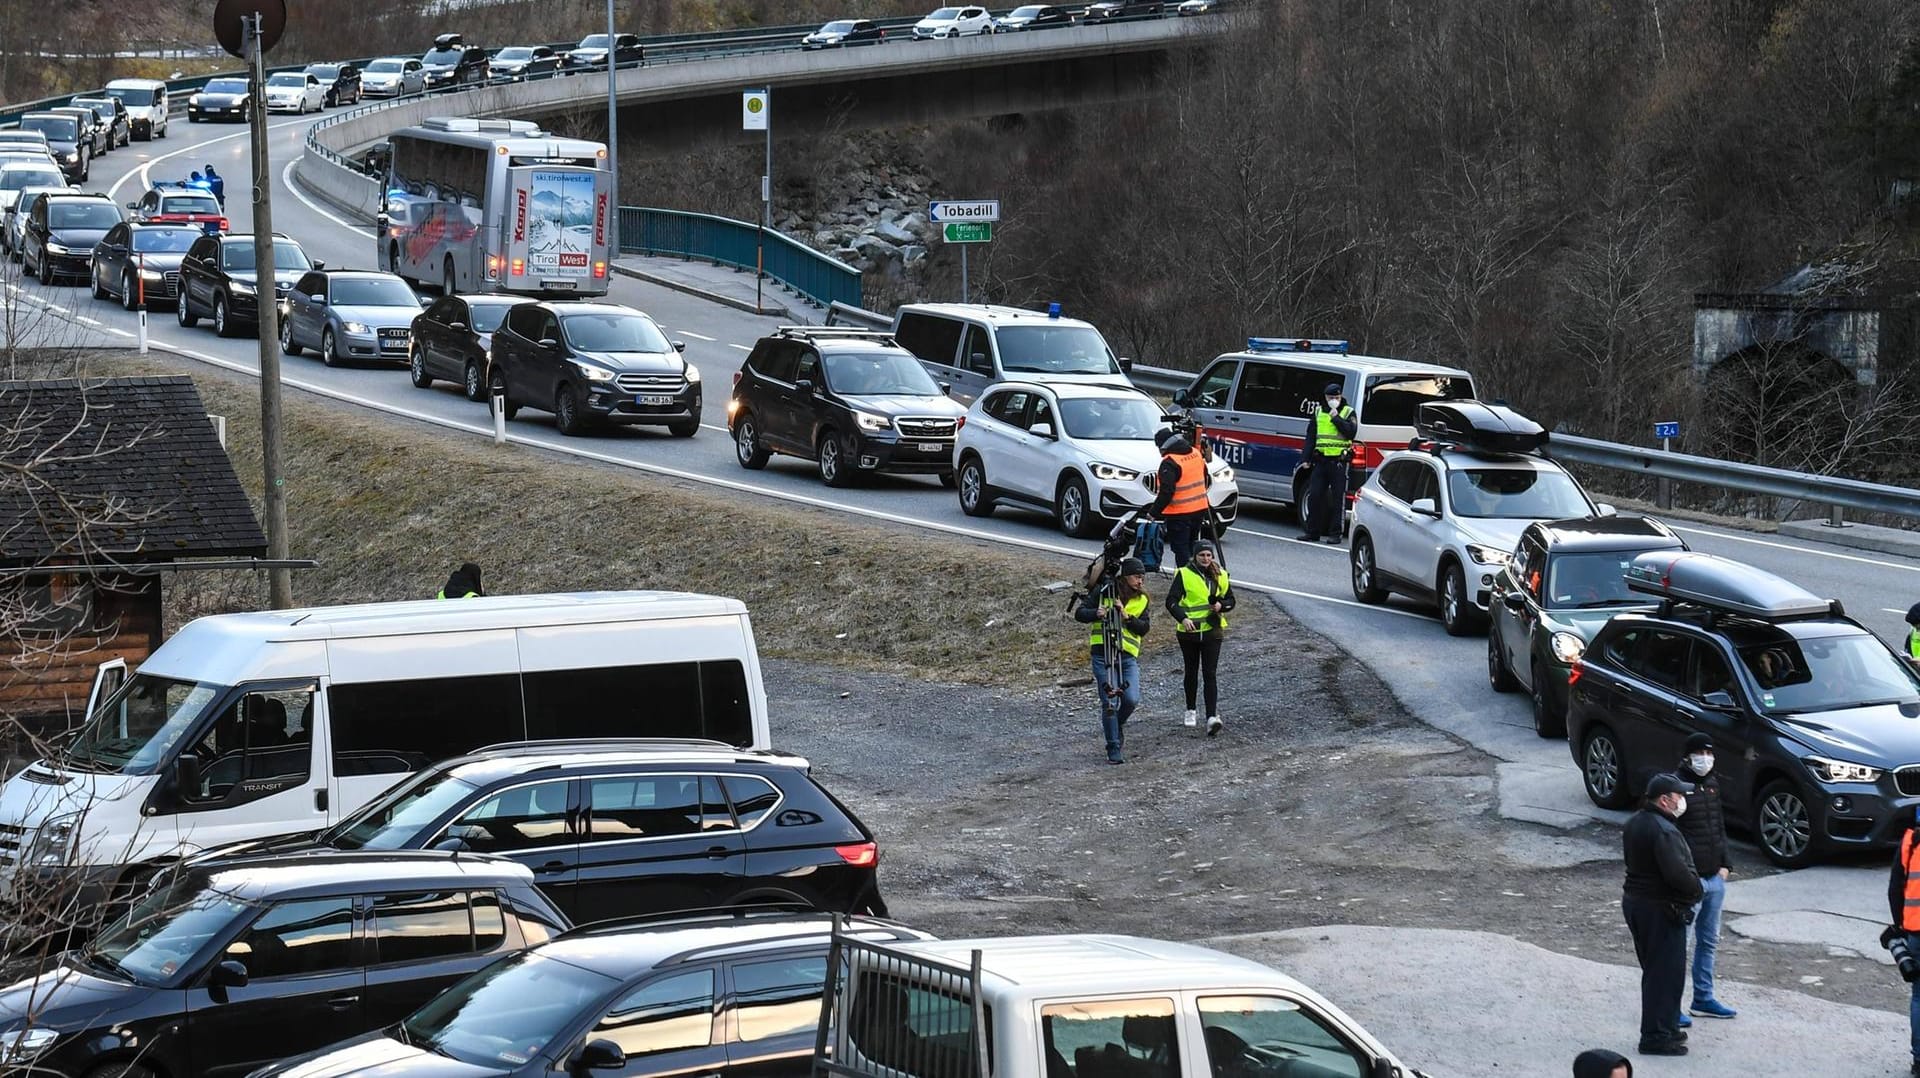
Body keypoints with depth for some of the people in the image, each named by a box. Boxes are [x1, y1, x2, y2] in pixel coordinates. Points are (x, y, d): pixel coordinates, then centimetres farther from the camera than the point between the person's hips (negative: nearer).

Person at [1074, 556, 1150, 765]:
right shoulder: (1103, 592, 3)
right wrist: (1096, 613, -20)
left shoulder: (1142, 601, 12)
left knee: (1131, 699, -14)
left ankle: (1117, 724, 20)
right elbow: (1079, 614, 1)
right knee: (1109, 702, -7)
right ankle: (1113, 749, 1)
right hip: (1102, 654, -2)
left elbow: (1143, 629, 1)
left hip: (1128, 655, 2)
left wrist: (1126, 616, -16)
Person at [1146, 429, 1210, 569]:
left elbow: (1166, 492, -23)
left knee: (1181, 548, -1)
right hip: (1200, 510, 8)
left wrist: (1153, 512, -15)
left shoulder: (1170, 463, -20)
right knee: (1192, 546, 19)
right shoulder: (1196, 453, 5)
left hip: (1179, 513, -8)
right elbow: (1206, 480, 16)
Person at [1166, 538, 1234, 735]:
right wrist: (1183, 618, -29)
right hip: (1189, 630, -1)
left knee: (1210, 674, -8)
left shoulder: (1220, 575, 5)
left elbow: (1230, 600, 15)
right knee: (1191, 672, 13)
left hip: (1212, 630, 1)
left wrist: (1221, 605, -8)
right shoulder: (1184, 575, -6)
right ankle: (1190, 711, 32)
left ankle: (1212, 717, -16)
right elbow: (1171, 601, -12)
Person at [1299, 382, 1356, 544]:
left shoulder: (1348, 413, 4)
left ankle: (1335, 533, 1)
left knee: (1338, 498, -3)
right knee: (1314, 496, 3)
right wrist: (1306, 458, 8)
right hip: (1320, 460, 4)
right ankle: (1313, 532, 10)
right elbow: (1310, 437, 15)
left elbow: (1351, 432, -11)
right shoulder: (1319, 413, 15)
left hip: (1339, 462, -4)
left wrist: (1336, 418, -14)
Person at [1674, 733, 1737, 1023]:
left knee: (1708, 941, 16)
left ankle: (1704, 998, 27)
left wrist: (1725, 865, 10)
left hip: (1715, 878, 8)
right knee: (1678, 943, -3)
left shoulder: (1712, 784, 11)